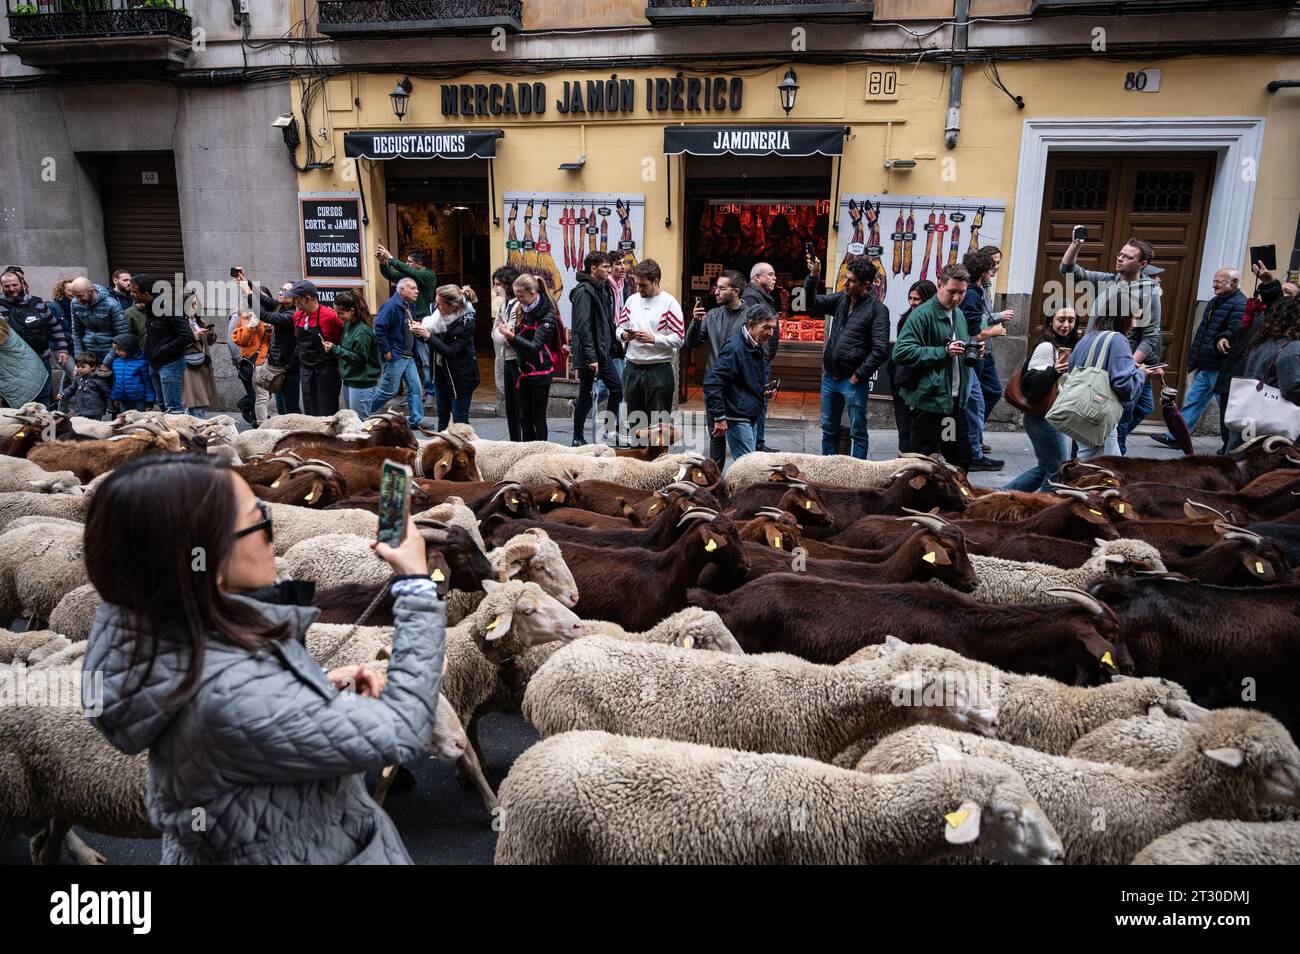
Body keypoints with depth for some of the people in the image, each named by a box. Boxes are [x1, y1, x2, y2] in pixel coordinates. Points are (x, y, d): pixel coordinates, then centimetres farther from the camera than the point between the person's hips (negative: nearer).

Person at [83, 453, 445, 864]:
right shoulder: (233, 696, -36)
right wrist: (416, 582, -23)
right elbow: (402, 731, -27)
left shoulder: (175, 630, -12)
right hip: (303, 854, -7)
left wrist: (323, 685, -9)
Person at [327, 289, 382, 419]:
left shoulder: (363, 332, -19)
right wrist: (334, 348, 3)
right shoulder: (348, 325, 7)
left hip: (361, 385, -9)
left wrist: (335, 349, -18)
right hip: (349, 381, 9)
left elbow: (359, 359, -20)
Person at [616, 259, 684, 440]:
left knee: (658, 423, -1)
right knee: (633, 419, 13)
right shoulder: (632, 299, 9)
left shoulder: (669, 303, -6)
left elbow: (679, 338, -10)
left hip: (658, 369, -5)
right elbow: (620, 326, 18)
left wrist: (653, 339, -19)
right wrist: (624, 335, -4)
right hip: (632, 368, 5)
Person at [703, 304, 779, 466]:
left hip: (752, 415, 9)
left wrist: (765, 387, 9)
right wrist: (719, 418, -22)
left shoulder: (760, 347, 11)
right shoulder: (734, 347, -17)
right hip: (736, 417, -9)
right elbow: (712, 384, -22)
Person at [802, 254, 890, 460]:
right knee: (829, 429, 16)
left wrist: (858, 376, -14)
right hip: (830, 377, 7)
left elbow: (880, 350, -16)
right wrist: (814, 276, -5)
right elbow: (812, 304, 9)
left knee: (858, 432, 4)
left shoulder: (877, 309, -11)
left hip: (853, 382, -6)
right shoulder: (841, 299, 7)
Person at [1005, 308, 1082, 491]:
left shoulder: (1068, 347, 12)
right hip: (1043, 418, -9)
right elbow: (1030, 384, -25)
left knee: (1044, 469, 16)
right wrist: (1054, 371, -39)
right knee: (1057, 470, 0)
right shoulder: (1046, 347, -16)